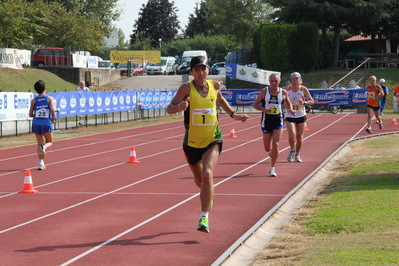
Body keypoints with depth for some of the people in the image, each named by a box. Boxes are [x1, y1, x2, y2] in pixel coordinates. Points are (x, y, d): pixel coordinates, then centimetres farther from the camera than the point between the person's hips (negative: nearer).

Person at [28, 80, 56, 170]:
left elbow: (30, 114, 1)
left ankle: (41, 163, 2)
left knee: (40, 143, 13)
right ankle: (44, 147, -23)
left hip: (36, 124, 2)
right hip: (47, 123, -2)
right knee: (49, 142, 14)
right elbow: (52, 109, -17)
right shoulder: (49, 99, -1)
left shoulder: (34, 100, 5)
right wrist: (53, 119, -2)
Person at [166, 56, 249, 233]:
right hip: (192, 142, 0)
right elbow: (169, 108, -19)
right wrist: (179, 107, -39)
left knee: (207, 174, -23)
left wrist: (233, 114, 12)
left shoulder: (215, 85, -2)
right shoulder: (187, 88, -12)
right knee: (199, 180, 18)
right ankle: (208, 197, 54)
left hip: (212, 140, 0)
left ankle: (204, 218, -21)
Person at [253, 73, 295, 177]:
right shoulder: (264, 91, -2)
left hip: (278, 121, 0)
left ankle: (272, 168, -3)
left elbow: (288, 103, 19)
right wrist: (263, 109, -18)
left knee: (275, 144, -13)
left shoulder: (283, 92, 2)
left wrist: (290, 110, -2)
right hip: (266, 120, 1)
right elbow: (255, 104, 2)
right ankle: (271, 152, 44)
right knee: (267, 148, 5)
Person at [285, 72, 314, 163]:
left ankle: (297, 155, 24)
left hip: (301, 116, 1)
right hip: (290, 116, 0)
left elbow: (312, 101, 0)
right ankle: (292, 151, 10)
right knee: (291, 135, -17)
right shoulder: (287, 89, -2)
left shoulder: (304, 89, -5)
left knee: (299, 136, 5)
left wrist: (304, 102, -19)